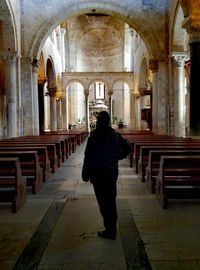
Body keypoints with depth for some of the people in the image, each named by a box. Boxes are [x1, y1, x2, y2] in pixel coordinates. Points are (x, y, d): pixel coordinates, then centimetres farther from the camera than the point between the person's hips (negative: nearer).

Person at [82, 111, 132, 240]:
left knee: (103, 201, 2)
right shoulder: (116, 135, 4)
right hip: (113, 172, 5)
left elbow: (88, 156, -11)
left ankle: (109, 230, 6)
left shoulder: (94, 136, -12)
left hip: (98, 173, -5)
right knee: (111, 201, 14)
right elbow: (128, 148, 9)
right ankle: (112, 230, 24)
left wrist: (85, 174, -4)